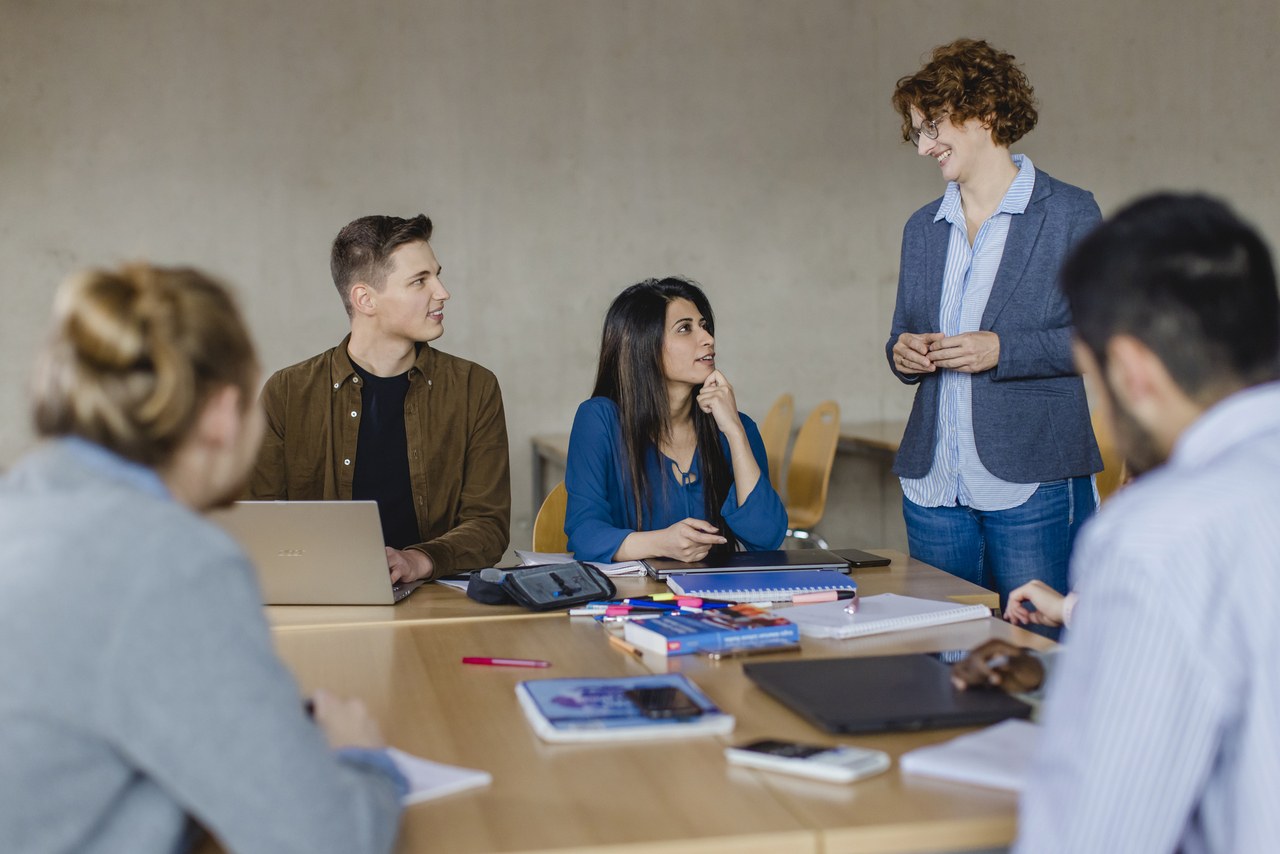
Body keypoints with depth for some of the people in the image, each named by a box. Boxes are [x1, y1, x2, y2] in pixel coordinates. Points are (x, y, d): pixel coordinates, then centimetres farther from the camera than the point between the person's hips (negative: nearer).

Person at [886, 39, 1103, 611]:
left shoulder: (1069, 214, -2)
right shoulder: (923, 228, 15)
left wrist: (1002, 349, -16)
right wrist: (902, 354, -2)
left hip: (1032, 486, -5)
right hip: (933, 488, 5)